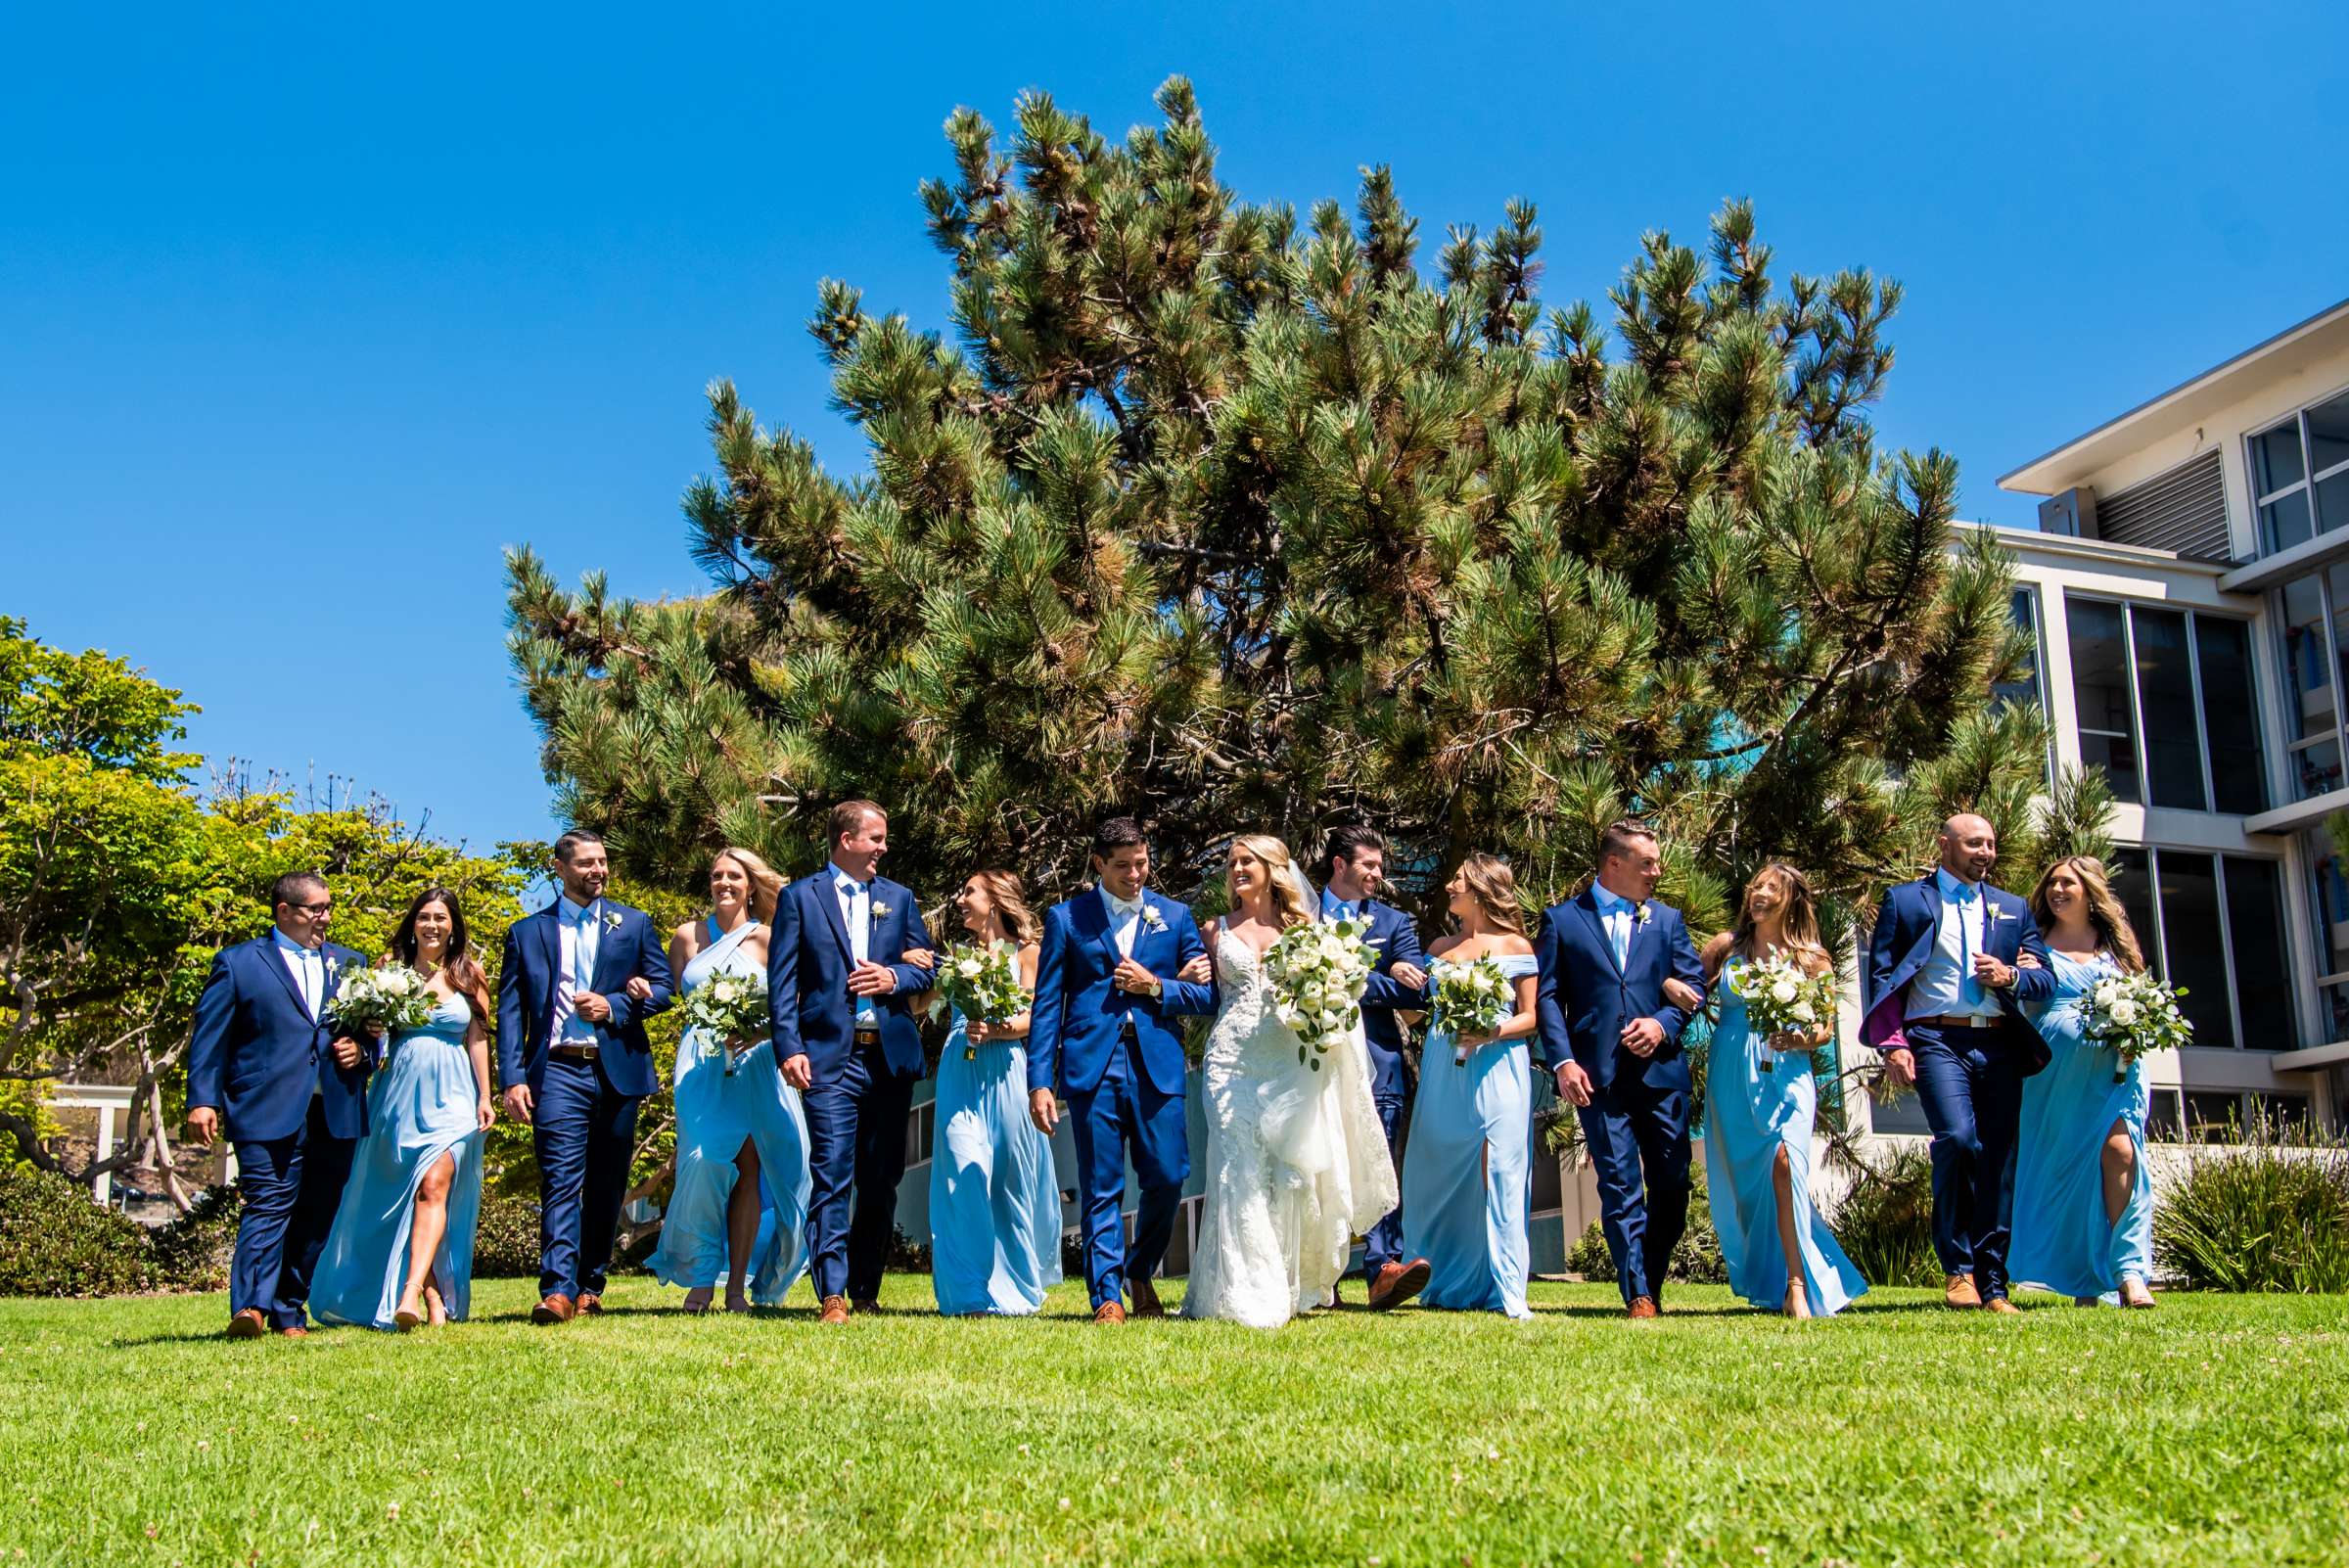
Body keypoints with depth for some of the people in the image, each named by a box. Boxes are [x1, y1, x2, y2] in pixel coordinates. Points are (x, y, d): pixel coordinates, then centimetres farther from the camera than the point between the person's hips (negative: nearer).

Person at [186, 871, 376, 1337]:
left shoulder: (350, 964, 20)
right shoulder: (238, 962, 7)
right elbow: (209, 1037, 3)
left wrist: (362, 1050, 1)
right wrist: (203, 1100, -6)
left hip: (336, 1114, 4)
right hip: (269, 1112, -4)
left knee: (318, 1218, 5)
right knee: (270, 1208, -15)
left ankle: (290, 1312, 13)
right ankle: (251, 1308, -18)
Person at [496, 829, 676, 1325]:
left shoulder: (634, 924, 13)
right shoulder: (527, 932, 10)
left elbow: (665, 987, 9)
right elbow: (509, 1009, 4)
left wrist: (614, 1006, -9)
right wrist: (512, 1078, -7)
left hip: (618, 1070, 2)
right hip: (557, 1071, -2)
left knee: (607, 1186, 7)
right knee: (560, 1181, -12)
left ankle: (590, 1286, 17)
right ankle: (557, 1290, -17)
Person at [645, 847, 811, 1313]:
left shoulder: (768, 939, 5)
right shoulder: (687, 936, 11)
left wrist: (759, 1031, -14)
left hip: (755, 1065, 0)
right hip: (701, 1066, 0)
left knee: (749, 1170, -3)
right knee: (704, 1164, -13)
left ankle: (738, 1286, 4)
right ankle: (700, 1279, -2)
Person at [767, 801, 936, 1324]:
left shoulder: (898, 898, 16)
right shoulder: (800, 897, 5)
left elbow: (926, 967, 16)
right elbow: (782, 980, -1)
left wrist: (894, 977, -6)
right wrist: (789, 1047, -11)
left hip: (891, 1055, 4)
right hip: (830, 1057, -4)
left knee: (881, 1182, 8)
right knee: (831, 1179, -11)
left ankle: (865, 1291, 18)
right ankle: (832, 1295, -10)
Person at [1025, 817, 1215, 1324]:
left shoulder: (1175, 916, 13)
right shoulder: (1066, 918, 8)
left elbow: (1207, 994, 11)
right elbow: (1046, 1006, 5)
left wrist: (1155, 986, -6)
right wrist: (1039, 1081, -3)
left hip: (1157, 1064, 2)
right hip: (1093, 1065, -1)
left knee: (1168, 1179, -1)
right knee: (1101, 1189, 0)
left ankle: (1139, 1273, 24)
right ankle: (1107, 1297, 9)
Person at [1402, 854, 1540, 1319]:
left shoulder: (1516, 946, 5)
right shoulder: (1442, 947, 16)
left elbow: (1530, 1017, 2)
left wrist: (1493, 1033, -14)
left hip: (1497, 1068, -4)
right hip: (1443, 1071, 4)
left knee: (1499, 1176, -8)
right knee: (1444, 1177, 4)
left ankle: (1503, 1289, -4)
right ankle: (1453, 1285, 16)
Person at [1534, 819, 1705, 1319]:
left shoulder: (1667, 919, 16)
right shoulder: (1562, 919, 7)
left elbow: (1693, 983, 12)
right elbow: (1548, 995, 2)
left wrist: (1664, 1023, -7)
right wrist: (1563, 1061, -9)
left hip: (1660, 1068, 3)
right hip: (1598, 1073, -3)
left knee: (1672, 1183, 5)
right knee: (1620, 1187, -5)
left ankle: (1651, 1285, 20)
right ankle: (1637, 1295, -1)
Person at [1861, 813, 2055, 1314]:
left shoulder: (2013, 908, 21)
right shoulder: (1906, 900, 10)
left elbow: (2047, 979, 18)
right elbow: (1881, 976, 3)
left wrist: (2012, 976, -5)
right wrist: (1892, 1043, -9)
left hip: (1999, 1043, 4)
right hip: (1937, 1040, -4)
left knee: (1998, 1160, 0)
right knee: (1957, 1139, -22)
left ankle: (1992, 1282, 7)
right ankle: (1958, 1267, -6)